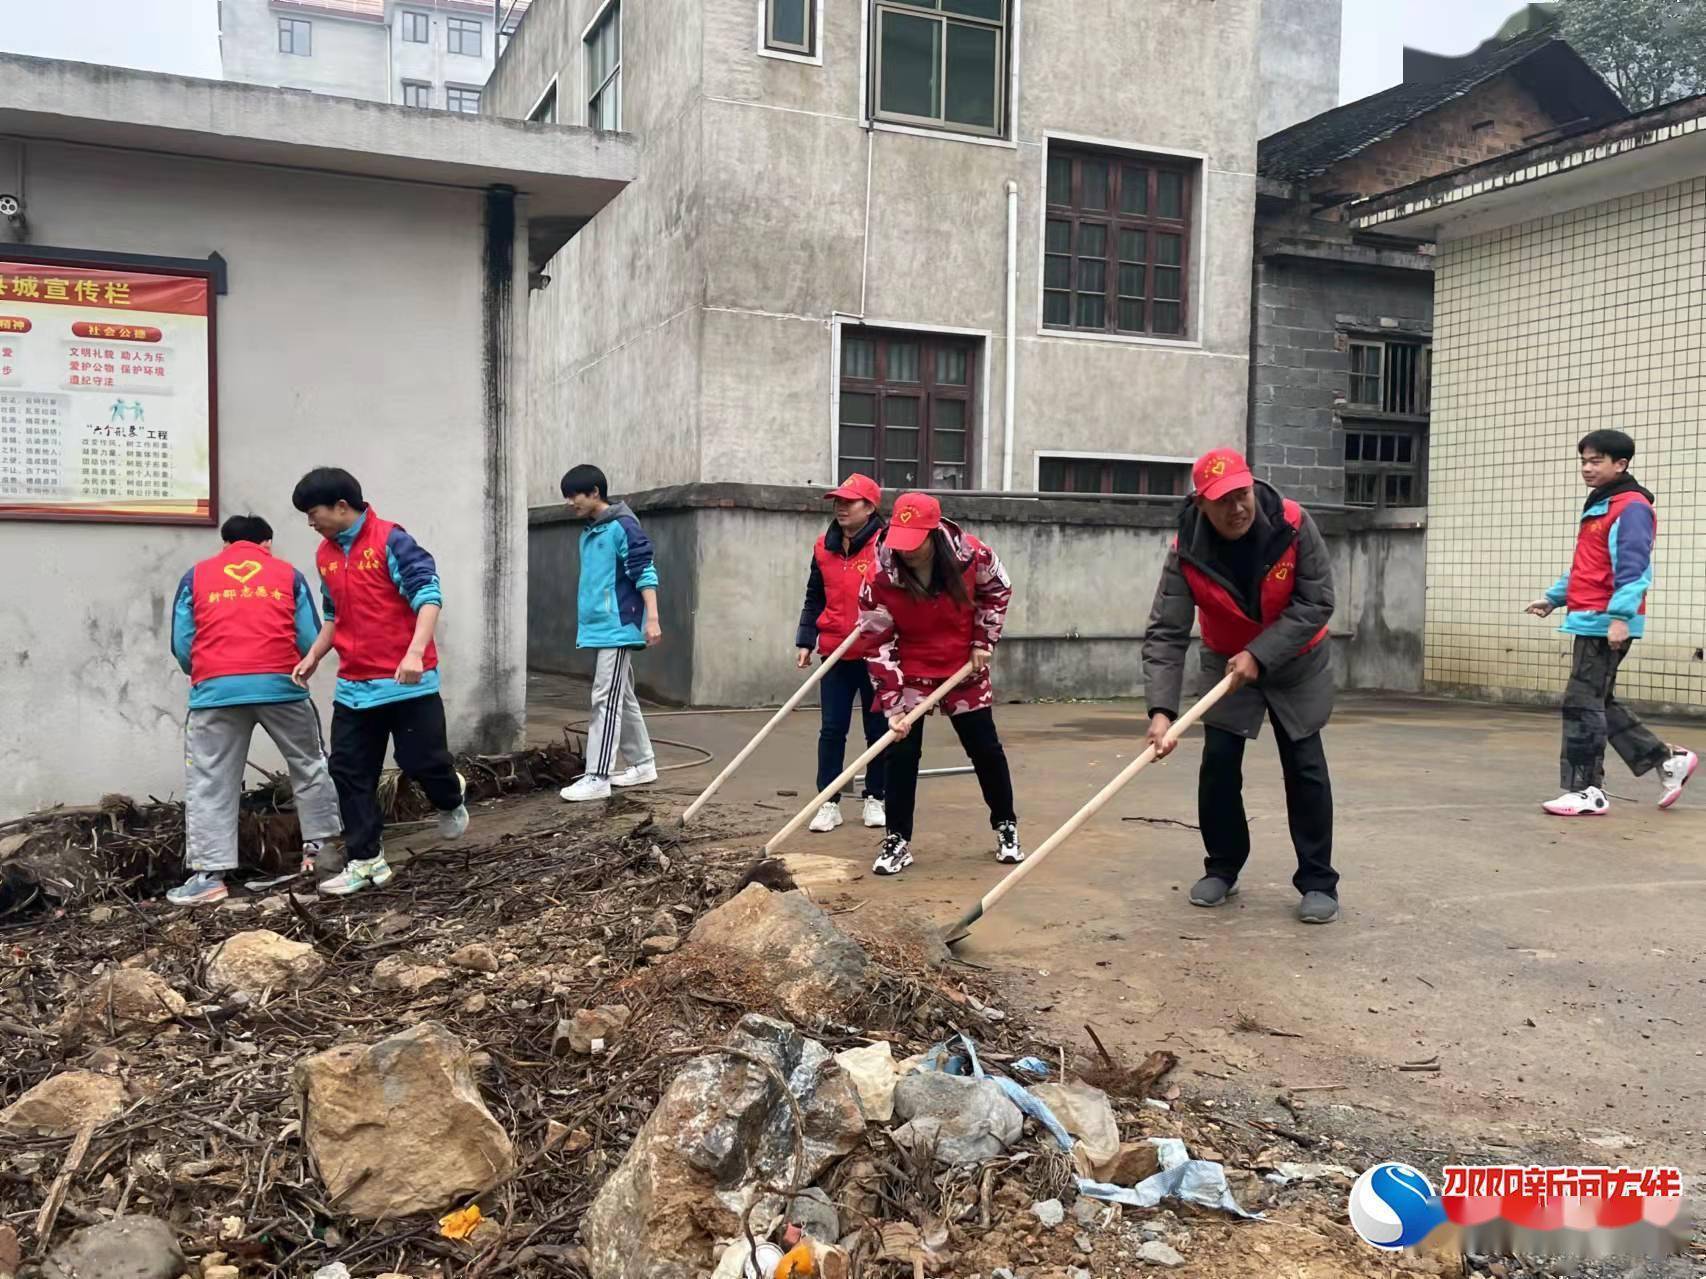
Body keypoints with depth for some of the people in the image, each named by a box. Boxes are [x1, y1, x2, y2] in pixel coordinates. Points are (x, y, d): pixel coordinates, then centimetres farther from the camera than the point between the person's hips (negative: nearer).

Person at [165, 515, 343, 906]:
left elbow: (181, 644, 11)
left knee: (208, 783, 5)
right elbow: (310, 641, 8)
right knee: (309, 765, 18)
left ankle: (209, 874, 1)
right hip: (281, 685, 0)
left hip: (217, 691, 0)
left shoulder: (195, 576, 16)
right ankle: (320, 847, 20)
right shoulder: (289, 575, 14)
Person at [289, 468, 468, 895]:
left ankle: (451, 801, 32)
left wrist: (415, 653, -28)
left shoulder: (390, 540, -11)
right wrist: (314, 656, 15)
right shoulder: (325, 555, 12)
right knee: (349, 771, 4)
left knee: (421, 761, -3)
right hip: (354, 685, 7)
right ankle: (366, 861, 12)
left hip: (407, 681, -7)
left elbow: (429, 594, -18)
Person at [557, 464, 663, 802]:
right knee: (623, 699, 15)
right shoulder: (588, 533, 14)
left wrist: (652, 619, -22)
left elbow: (645, 573, -15)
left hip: (619, 628, -9)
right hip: (601, 628, 9)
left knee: (606, 700, -9)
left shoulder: (623, 526, -12)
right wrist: (585, 626, 23)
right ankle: (643, 764, 25)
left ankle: (598, 777, -8)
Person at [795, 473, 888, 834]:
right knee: (832, 730, 4)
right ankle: (829, 803, 11)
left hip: (877, 654, -3)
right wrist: (805, 642, 7)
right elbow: (814, 598, 13)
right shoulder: (824, 547, 6)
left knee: (878, 728, 9)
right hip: (835, 654, 4)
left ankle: (875, 799, 22)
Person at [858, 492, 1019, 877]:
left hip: (964, 668, 1)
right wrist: (893, 706, -21)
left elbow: (997, 590, 2)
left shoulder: (971, 555, -20)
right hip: (909, 672, -1)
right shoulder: (880, 578, -23)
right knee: (901, 753, -3)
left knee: (986, 749, 9)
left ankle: (1006, 827, 28)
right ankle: (897, 841, 9)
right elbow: (878, 645, -17)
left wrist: (982, 643, -2)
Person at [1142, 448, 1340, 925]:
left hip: (1297, 661, -1)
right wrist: (1161, 711, -38)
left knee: (1305, 767, -3)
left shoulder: (1293, 524, -25)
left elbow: (1317, 603, -21)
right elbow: (1166, 634, -27)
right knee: (1218, 764, -3)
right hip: (1227, 663, 1)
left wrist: (1260, 655, -29)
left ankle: (1318, 882, 9)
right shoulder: (1188, 550, -24)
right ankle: (1222, 869, 17)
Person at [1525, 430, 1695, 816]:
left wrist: (1620, 615, -26)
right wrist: (1554, 597, 23)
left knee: (1582, 704, -8)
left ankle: (1587, 792, -1)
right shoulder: (1598, 507, 20)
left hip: (1605, 623, -10)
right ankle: (1668, 760, 24)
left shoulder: (1631, 508, -10)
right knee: (1599, 704, 14)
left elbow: (1633, 567, -19)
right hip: (1590, 621, 10)